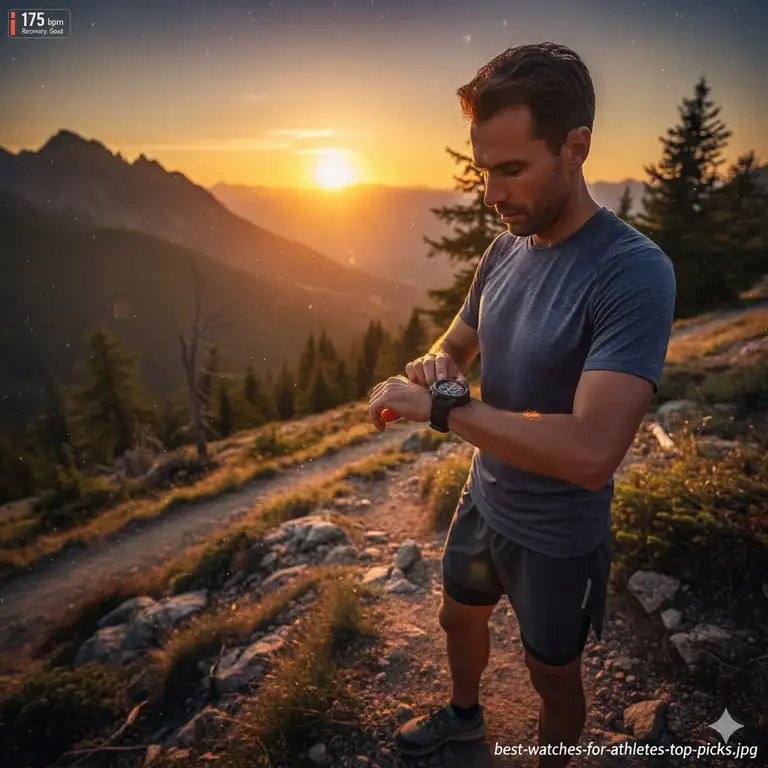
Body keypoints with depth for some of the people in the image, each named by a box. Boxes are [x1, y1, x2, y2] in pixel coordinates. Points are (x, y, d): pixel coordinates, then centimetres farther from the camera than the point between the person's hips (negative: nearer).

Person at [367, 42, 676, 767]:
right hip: (482, 499, 7)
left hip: (558, 538, -7)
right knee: (458, 618, 30)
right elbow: (458, 340, 9)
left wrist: (438, 408, -31)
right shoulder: (505, 249, -6)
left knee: (552, 675, 20)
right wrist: (436, 365, -15)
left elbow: (590, 451, -39)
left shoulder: (634, 272, -29)